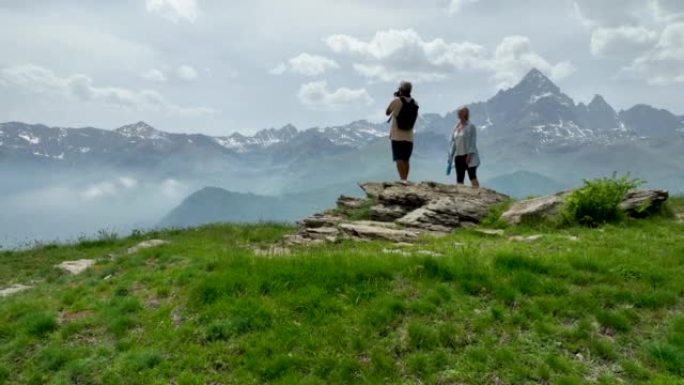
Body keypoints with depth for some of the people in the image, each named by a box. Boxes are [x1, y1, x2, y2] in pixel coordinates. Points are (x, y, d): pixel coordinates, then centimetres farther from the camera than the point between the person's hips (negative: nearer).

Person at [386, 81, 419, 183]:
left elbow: (387, 113, 5)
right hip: (409, 136, 5)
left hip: (397, 135, -5)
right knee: (406, 159, 12)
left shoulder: (396, 101, -9)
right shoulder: (414, 103, 6)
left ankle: (402, 179, -15)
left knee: (399, 159, -6)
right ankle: (405, 179, 17)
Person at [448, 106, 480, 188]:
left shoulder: (471, 126, -2)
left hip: (469, 156, -6)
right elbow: (453, 144, 15)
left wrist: (470, 154, -20)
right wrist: (450, 160, 12)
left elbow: (473, 142, -9)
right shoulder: (456, 127, 14)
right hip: (458, 157, 6)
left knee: (472, 177, -14)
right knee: (459, 180, 4)